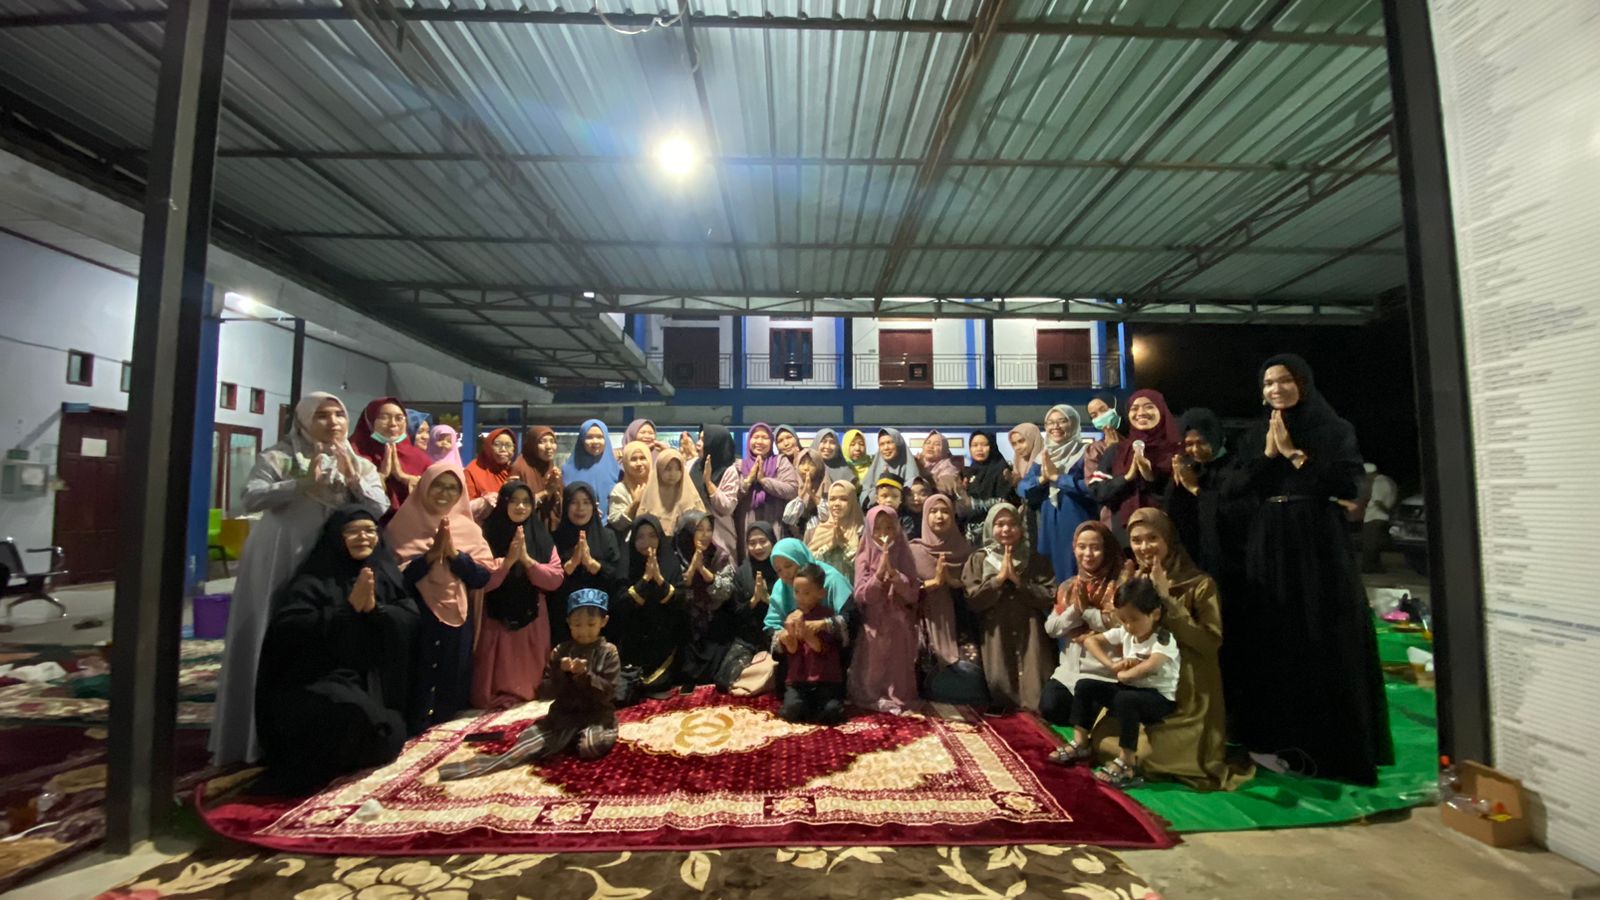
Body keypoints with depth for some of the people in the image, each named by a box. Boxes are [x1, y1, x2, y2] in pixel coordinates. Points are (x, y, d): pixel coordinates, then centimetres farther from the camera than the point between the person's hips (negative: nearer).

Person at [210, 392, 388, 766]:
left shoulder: (360, 465, 11)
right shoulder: (277, 456, 2)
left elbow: (381, 511, 0)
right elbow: (251, 498, -10)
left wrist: (353, 478, -12)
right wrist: (301, 485, -18)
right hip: (278, 566, -2)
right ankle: (261, 734, 17)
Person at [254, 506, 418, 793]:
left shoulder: (388, 574, 11)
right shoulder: (314, 580, 1)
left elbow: (411, 622, 0)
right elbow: (286, 629, -13)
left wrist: (375, 608, -17)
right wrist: (348, 608, -19)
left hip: (375, 683, 4)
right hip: (321, 681, -3)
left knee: (390, 737, -21)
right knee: (351, 711, -35)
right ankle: (305, 773, -6)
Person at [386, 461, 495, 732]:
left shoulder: (469, 528, 6)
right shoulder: (404, 525, -1)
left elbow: (484, 576, -2)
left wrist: (454, 552, -13)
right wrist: (432, 554, -18)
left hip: (457, 621, 3)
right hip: (415, 621, -3)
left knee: (450, 684, 12)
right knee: (417, 686, 1)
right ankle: (412, 731, 22)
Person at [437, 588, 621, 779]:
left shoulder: (608, 652, -5)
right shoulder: (561, 651, 4)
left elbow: (607, 693, -12)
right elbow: (544, 692, 0)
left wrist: (585, 675, -25)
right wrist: (560, 672, -19)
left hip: (597, 715, -3)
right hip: (564, 713, 3)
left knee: (592, 746, -28)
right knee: (530, 737, -19)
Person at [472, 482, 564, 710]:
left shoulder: (541, 537, 3)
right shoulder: (488, 537, -6)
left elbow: (555, 579, -4)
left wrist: (526, 559, -16)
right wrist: (508, 560, -21)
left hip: (532, 620, 3)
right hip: (496, 621, -2)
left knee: (530, 680, 10)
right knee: (498, 681, 3)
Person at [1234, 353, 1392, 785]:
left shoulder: (1334, 429, 0)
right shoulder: (1257, 436, 10)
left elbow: (1347, 484, -12)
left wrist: (1293, 452, -11)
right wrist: (1268, 453, -8)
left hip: (1319, 548, -3)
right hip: (1270, 549, 4)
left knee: (1328, 646, -1)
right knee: (1278, 643, 7)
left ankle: (1339, 749, 10)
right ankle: (1285, 741, 19)